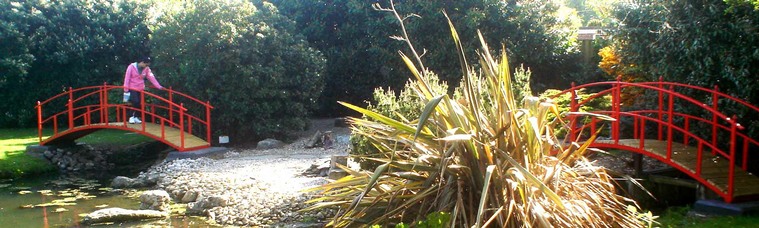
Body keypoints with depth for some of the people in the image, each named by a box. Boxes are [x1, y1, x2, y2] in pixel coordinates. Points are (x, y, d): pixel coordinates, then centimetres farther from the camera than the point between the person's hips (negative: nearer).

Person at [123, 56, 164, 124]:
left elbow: (151, 77, -4)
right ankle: (132, 117, -4)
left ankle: (136, 117, 16)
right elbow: (127, 78, -10)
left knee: (139, 104, 3)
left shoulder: (146, 69, 1)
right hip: (132, 88, -5)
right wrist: (126, 89, -12)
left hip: (140, 89, 5)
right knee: (135, 102, -17)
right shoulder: (131, 67, -11)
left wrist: (159, 86, -12)